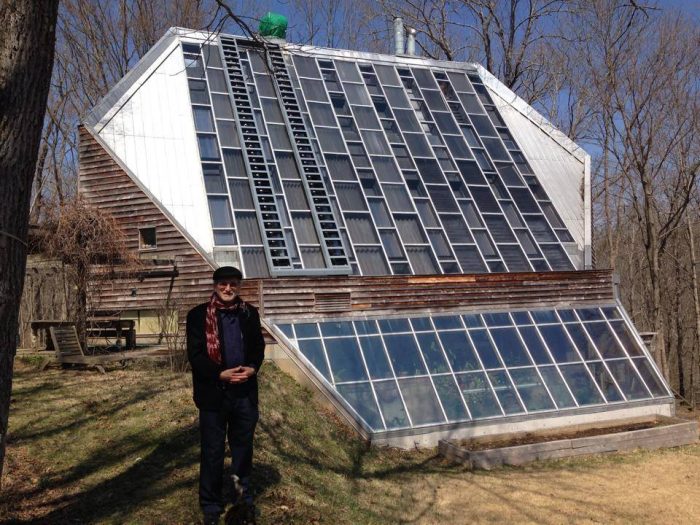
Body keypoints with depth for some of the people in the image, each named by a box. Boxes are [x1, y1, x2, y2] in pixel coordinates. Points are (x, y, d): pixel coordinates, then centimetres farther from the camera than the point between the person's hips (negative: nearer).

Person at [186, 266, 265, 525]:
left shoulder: (249, 313, 4)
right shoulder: (198, 315, -7)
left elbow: (259, 346, 9)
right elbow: (195, 355, -10)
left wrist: (253, 368, -11)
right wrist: (221, 374, -20)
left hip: (245, 392, 3)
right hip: (214, 393, -3)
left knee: (243, 448, 16)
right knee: (212, 452, 8)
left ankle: (244, 497, 33)